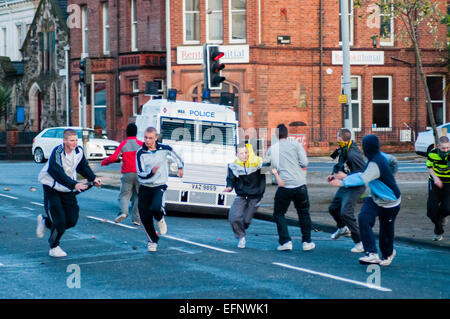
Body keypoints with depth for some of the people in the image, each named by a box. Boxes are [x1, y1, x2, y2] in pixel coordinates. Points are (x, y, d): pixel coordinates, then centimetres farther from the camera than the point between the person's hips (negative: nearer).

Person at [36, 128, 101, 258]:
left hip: (68, 189, 6)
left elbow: (83, 167, 14)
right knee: (59, 219, -13)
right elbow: (58, 174, -34)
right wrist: (74, 184, -43)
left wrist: (93, 178, -1)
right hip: (52, 187, -6)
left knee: (72, 220, 4)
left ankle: (45, 221, 31)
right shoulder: (57, 152, -24)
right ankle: (54, 248, 8)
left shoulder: (79, 151, -5)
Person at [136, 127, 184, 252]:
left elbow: (175, 155, 18)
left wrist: (180, 167, 27)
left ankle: (160, 219, 9)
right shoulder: (140, 153, -9)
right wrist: (151, 172, -31)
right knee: (145, 218, 0)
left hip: (159, 186, -1)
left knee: (156, 207, -29)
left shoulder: (164, 149, -6)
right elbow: (140, 174, -13)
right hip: (145, 187, 1)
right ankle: (153, 240, 25)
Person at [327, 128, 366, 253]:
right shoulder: (342, 151, 2)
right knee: (333, 208, 21)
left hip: (355, 187, -10)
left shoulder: (353, 155, -28)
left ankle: (360, 242, -14)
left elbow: (364, 173, -27)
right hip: (345, 186, 10)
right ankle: (343, 228, 50)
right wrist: (333, 174, 2)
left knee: (346, 212, -21)